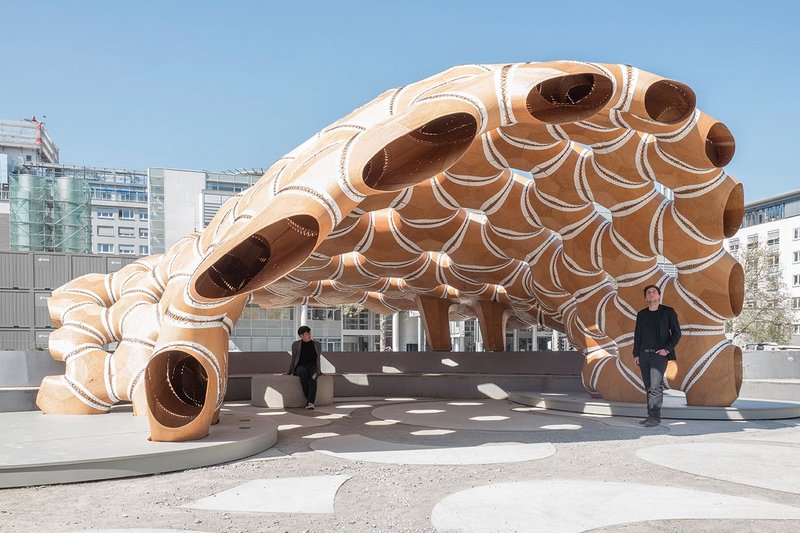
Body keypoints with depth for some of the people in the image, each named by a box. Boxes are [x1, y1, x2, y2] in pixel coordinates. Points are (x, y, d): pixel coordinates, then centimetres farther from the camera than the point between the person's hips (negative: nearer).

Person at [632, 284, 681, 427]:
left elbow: (676, 333, 1)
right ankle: (651, 416, 10)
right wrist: (636, 354, 8)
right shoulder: (641, 314, 14)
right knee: (648, 387, 6)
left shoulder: (668, 312, 2)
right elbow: (637, 335, 16)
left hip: (659, 354, -5)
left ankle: (655, 417, -13)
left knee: (655, 386, -14)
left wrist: (667, 349, -11)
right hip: (644, 355, 5)